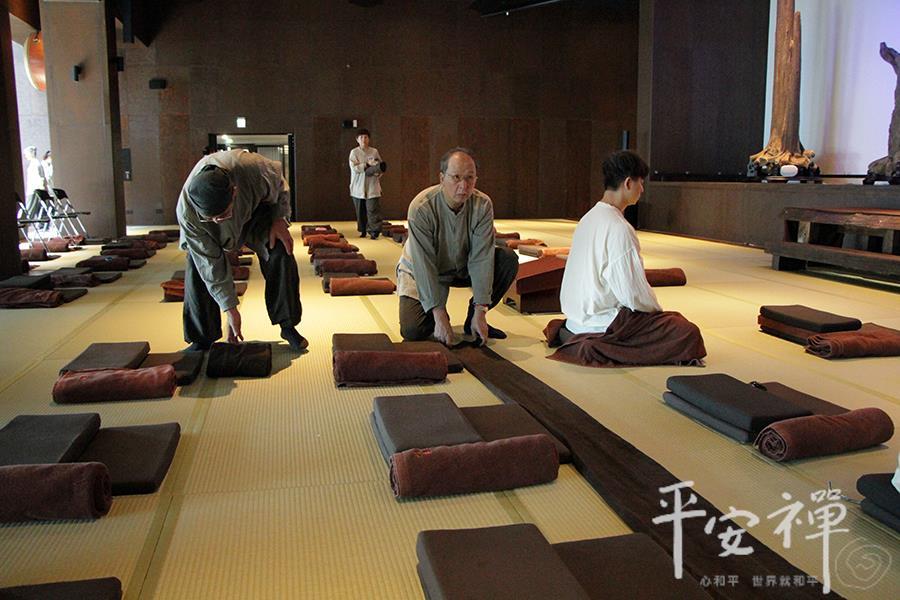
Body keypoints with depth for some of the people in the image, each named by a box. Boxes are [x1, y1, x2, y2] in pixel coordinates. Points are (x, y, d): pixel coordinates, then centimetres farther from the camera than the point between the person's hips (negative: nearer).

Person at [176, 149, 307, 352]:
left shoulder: (253, 168, -43)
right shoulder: (186, 213, -39)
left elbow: (279, 185, -15)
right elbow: (211, 263, -29)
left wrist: (279, 219, -19)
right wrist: (230, 309, -26)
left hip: (256, 209, 1)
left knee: (281, 255, -16)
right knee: (198, 268, -18)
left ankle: (288, 326, -2)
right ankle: (201, 339, -1)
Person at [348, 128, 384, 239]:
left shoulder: (374, 151, 6)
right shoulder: (354, 152, 1)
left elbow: (381, 167, 10)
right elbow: (354, 168, -12)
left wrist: (377, 172, -10)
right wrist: (368, 165, -18)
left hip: (372, 187, 0)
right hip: (358, 187, 0)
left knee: (373, 209, -9)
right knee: (360, 211, 7)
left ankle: (374, 231, -7)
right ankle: (363, 230, 21)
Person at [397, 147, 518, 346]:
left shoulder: (483, 205, -20)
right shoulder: (421, 208, -29)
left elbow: (481, 258, -23)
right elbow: (424, 265, -30)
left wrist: (480, 311, -28)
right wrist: (439, 317, -34)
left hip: (462, 268, 3)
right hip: (420, 272, -3)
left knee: (508, 259, -19)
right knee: (412, 330, -24)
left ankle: (474, 319, -2)